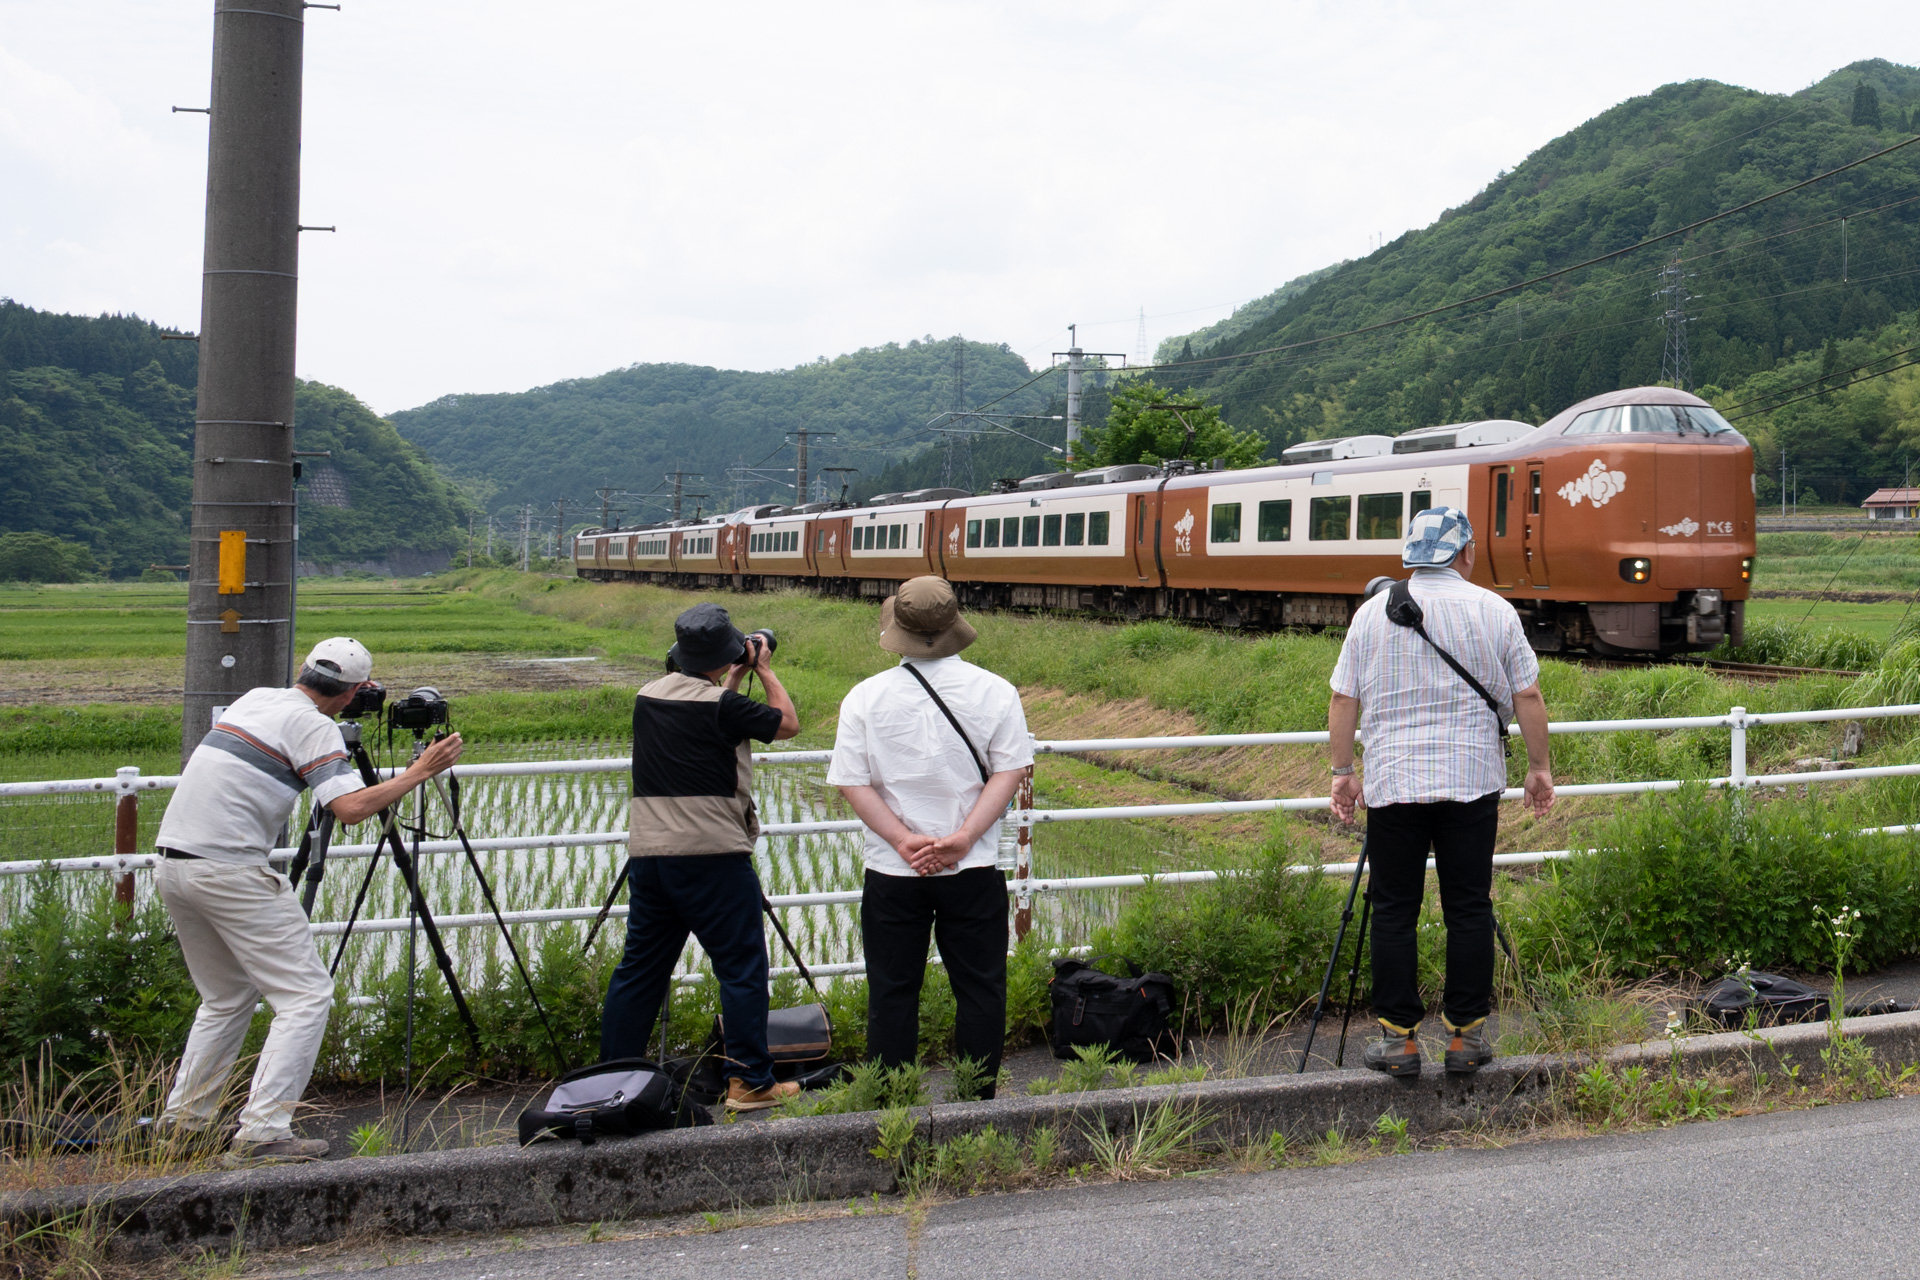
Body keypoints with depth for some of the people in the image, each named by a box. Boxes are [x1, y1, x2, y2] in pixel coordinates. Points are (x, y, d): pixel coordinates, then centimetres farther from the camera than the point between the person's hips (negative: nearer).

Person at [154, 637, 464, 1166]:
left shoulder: (253, 698, 16)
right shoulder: (314, 726, -8)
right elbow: (351, 807, -20)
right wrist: (419, 771, -10)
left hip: (172, 863, 9)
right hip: (229, 870, -9)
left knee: (227, 997, 23)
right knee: (306, 994, -5)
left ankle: (182, 1118, 25)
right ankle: (261, 1132, -13)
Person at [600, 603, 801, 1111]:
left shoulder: (648, 698, 8)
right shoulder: (721, 705, -12)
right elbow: (787, 723, 2)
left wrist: (733, 680, 26)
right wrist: (764, 670, 12)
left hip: (647, 854, 7)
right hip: (713, 855, -7)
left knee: (640, 967, 14)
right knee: (741, 967, 2)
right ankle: (751, 1082, 4)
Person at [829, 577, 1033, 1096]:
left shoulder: (865, 696, -3)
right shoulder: (995, 691, -3)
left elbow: (852, 782, -7)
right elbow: (1009, 770, -7)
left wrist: (903, 840, -11)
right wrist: (963, 837, -12)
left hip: (891, 873, 0)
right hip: (974, 871, 0)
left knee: (892, 993, 9)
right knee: (979, 989, 10)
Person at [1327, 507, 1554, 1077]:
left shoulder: (1372, 612, 4)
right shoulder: (1493, 611, 2)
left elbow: (1343, 699, 4)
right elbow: (1528, 697, 2)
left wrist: (1342, 771, 12)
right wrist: (1539, 767, 11)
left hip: (1392, 783, 0)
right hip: (1473, 782, 0)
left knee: (1393, 912, 5)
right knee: (1469, 910, 6)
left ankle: (1398, 1038, 6)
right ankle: (1465, 1035, 10)